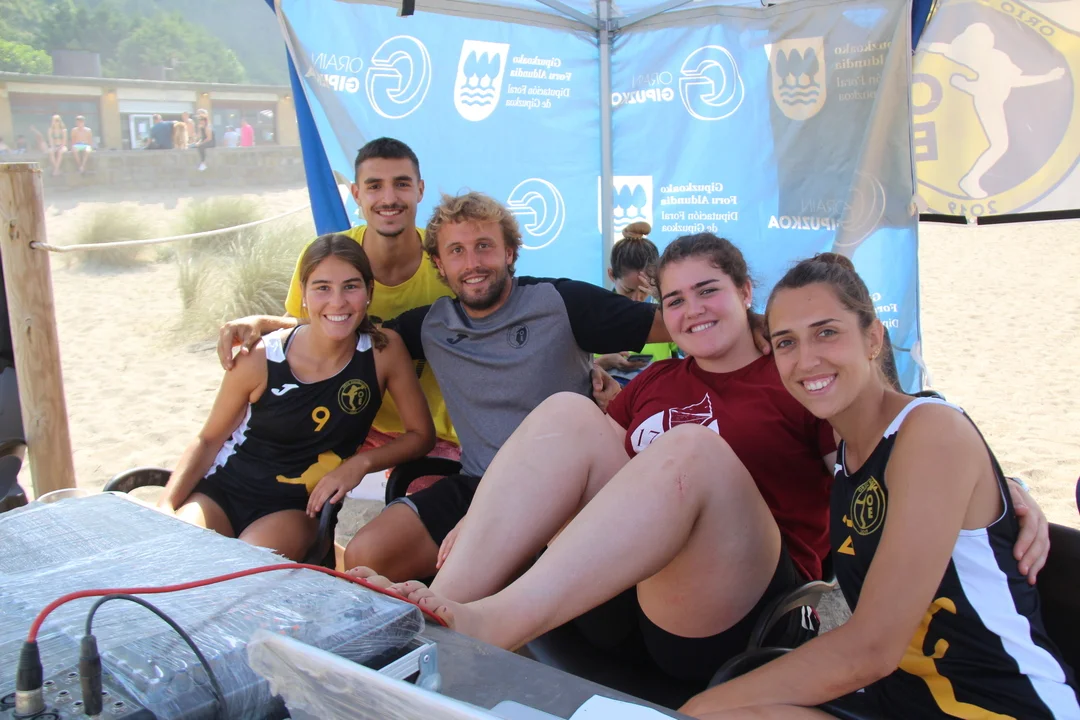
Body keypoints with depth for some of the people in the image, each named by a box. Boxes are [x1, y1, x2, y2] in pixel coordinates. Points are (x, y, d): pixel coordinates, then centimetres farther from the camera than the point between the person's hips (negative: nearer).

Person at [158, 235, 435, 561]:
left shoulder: (384, 351, -14)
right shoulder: (260, 359, -14)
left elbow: (421, 434, -4)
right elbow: (209, 440, -1)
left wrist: (360, 463, -18)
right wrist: (166, 507, -13)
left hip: (296, 507, -1)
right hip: (222, 489, 1)